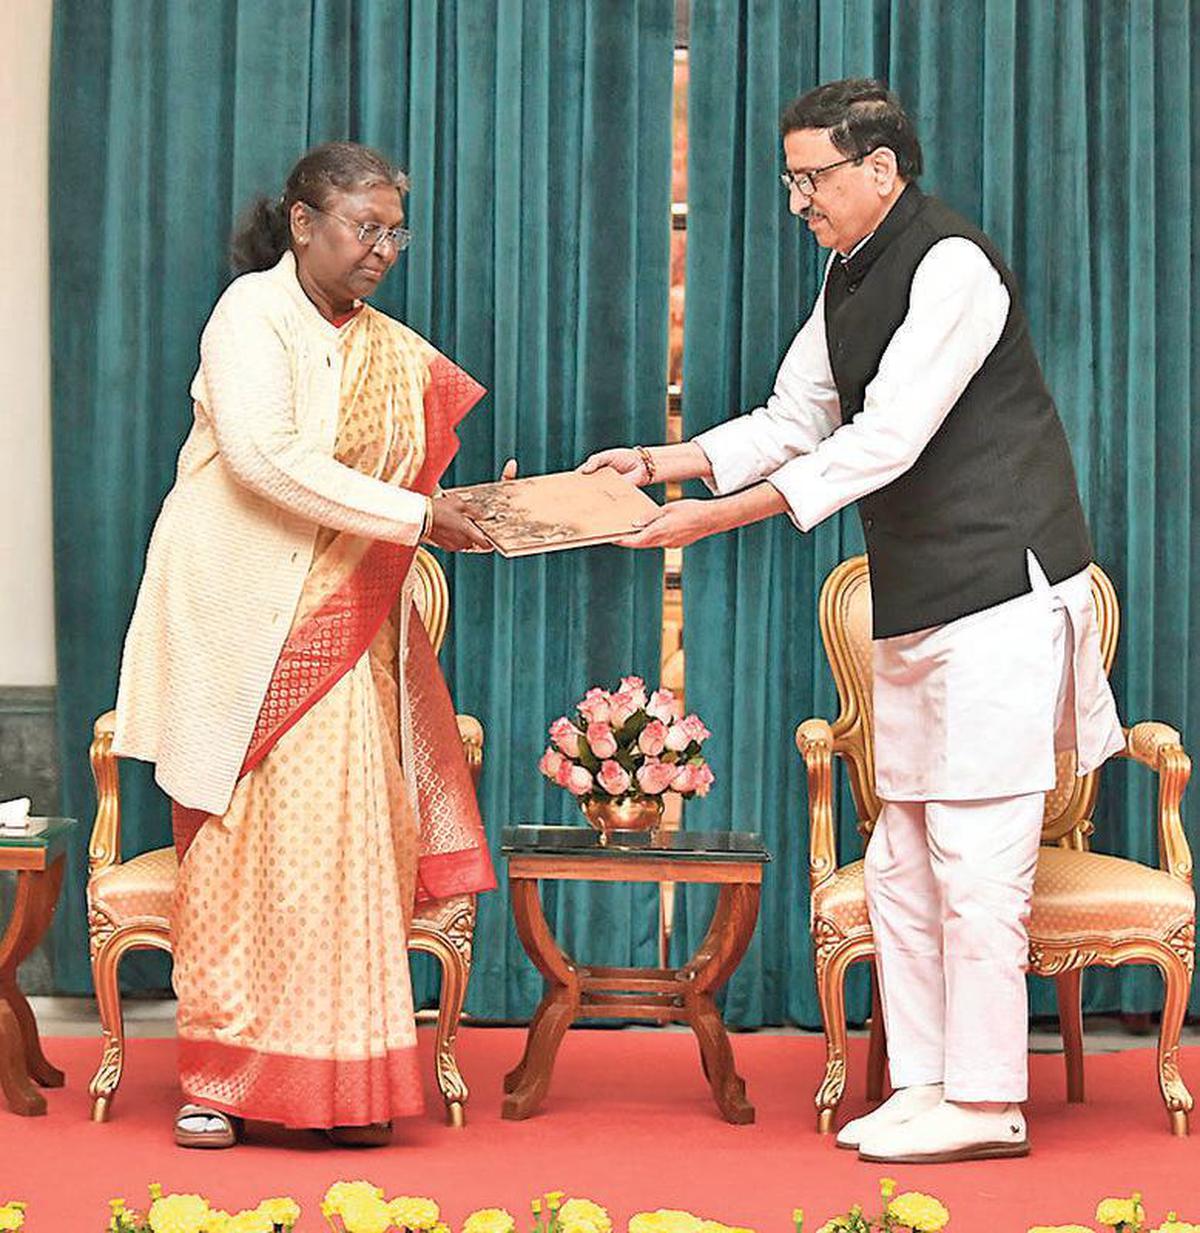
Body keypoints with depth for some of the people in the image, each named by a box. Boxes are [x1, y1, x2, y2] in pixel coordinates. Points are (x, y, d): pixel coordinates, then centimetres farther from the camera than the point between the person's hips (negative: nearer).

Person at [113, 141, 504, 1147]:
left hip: (342, 631, 6)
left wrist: (475, 507, -5)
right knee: (243, 838, -4)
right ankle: (218, 1079, 3)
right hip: (242, 621, -6)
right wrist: (415, 516, -21)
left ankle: (333, 1082, 3)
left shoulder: (389, 351, 15)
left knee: (343, 833, -1)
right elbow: (263, 457, -20)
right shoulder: (254, 314, -7)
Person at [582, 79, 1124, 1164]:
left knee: (976, 854, -8)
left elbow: (886, 441, -21)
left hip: (1000, 594, -10)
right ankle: (924, 1086, 17)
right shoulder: (849, 276, 14)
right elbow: (794, 421, 18)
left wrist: (721, 515, -21)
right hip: (916, 609, 10)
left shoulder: (953, 266, -15)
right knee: (901, 861, 10)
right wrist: (661, 462, 6)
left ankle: (984, 1102, -2)